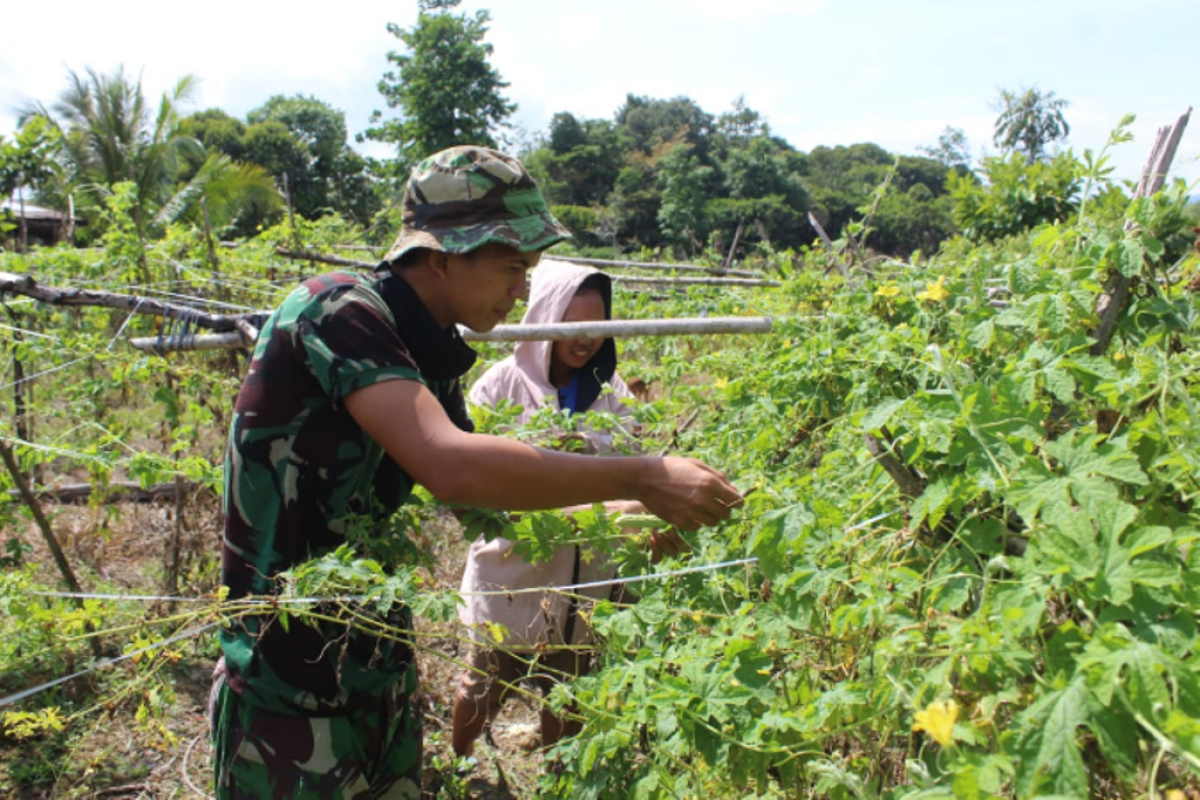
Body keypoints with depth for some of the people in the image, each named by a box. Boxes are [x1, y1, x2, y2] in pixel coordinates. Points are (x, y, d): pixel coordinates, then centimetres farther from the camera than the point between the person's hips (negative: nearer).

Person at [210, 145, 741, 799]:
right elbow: (453, 468, -33)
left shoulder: (430, 353, 4)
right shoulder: (338, 310, -20)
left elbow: (485, 495, 11)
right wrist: (642, 478, -27)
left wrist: (631, 517, 1)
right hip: (289, 689, -7)